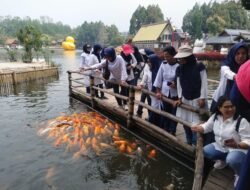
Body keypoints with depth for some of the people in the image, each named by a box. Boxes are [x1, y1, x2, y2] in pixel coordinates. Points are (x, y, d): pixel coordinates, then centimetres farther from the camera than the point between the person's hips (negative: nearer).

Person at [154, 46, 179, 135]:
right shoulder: (163, 64, 1)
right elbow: (159, 78, 4)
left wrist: (177, 85, -24)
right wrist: (158, 91, 2)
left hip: (175, 94, -4)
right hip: (165, 93, 4)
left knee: (174, 113, 8)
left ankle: (172, 132, 23)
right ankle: (165, 130, 29)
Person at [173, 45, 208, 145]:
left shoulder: (199, 66, -9)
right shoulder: (179, 69, 4)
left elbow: (204, 83, -9)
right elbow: (179, 84, 8)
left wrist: (202, 98, -14)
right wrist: (179, 98, 2)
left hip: (197, 100, -5)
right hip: (185, 100, 5)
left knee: (195, 124, -7)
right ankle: (189, 143, 29)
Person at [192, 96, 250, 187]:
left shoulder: (241, 121, -24)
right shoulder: (215, 116, -6)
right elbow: (206, 127, 6)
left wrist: (237, 145, -45)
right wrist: (197, 128, -17)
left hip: (238, 149, -6)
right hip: (220, 147, 6)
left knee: (232, 159, -35)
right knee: (206, 151, -10)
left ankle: (239, 175, 2)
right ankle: (222, 160, 22)